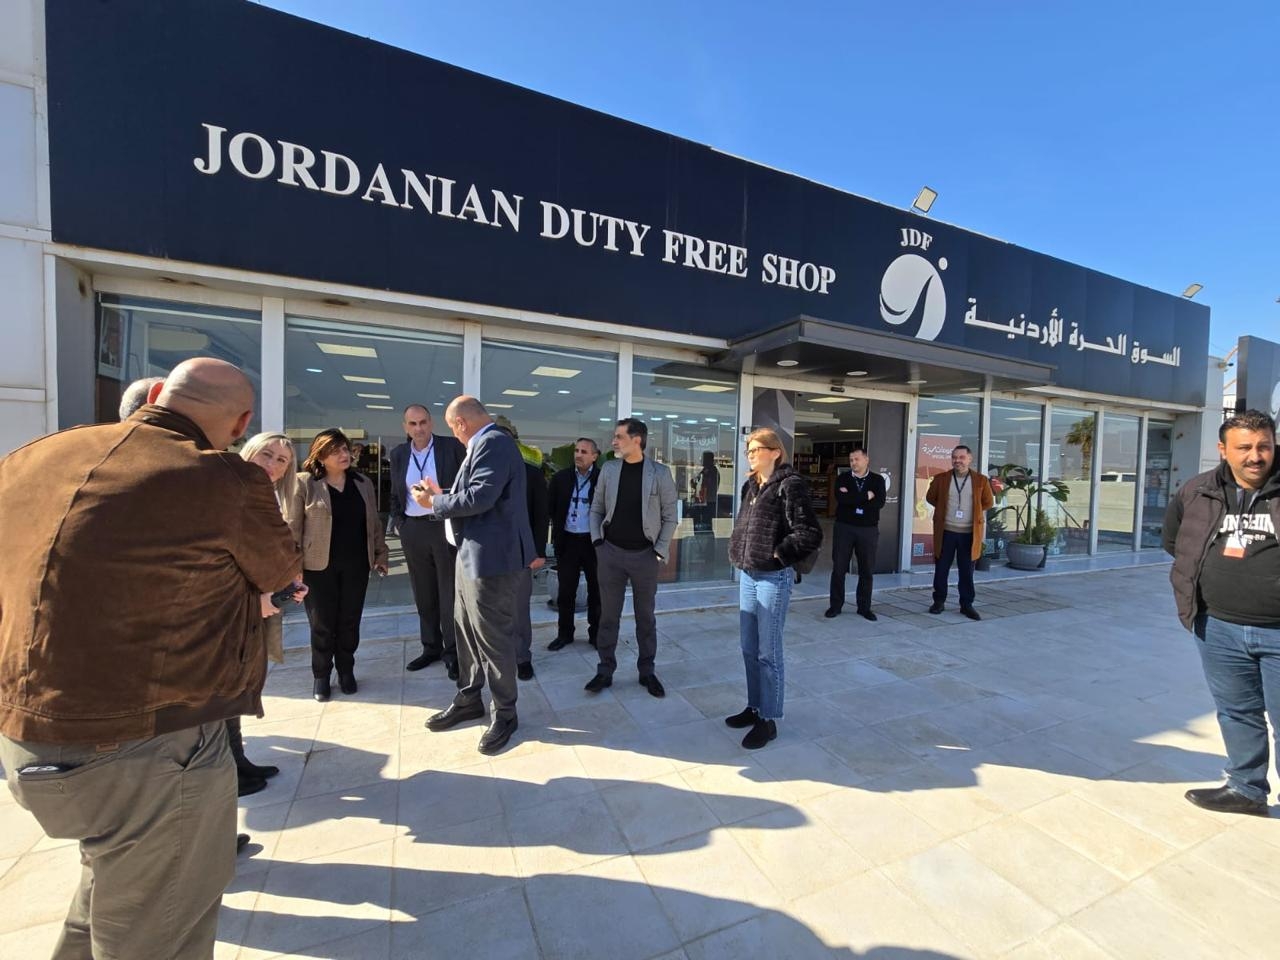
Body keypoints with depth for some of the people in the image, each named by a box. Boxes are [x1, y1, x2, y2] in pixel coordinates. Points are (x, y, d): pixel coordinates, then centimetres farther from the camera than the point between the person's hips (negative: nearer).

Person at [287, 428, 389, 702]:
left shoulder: (363, 483, 8)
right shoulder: (304, 483, -6)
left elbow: (373, 522, 12)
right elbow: (292, 526, -6)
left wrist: (380, 553, 9)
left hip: (356, 564, 3)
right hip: (318, 565, -3)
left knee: (349, 621, 11)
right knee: (322, 624, 8)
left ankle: (346, 671, 28)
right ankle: (321, 675, 27)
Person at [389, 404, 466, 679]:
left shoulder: (452, 447, -5)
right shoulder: (398, 454, 9)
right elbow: (394, 495, 17)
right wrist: (400, 525, 7)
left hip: (446, 527, -4)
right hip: (414, 531, 4)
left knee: (449, 593, 3)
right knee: (424, 594, 14)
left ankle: (452, 652, 13)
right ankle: (431, 647, 28)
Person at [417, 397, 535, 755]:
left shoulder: (493, 443, -18)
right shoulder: (486, 443, 14)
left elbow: (480, 497, -27)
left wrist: (435, 502, -12)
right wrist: (441, 494, 14)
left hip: (491, 558, -11)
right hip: (473, 554, 11)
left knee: (494, 638, 2)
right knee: (466, 630, 20)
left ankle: (505, 714, 20)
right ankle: (468, 699, 38)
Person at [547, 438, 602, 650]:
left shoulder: (602, 478, -5)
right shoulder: (561, 477, 2)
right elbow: (550, 506, 8)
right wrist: (559, 525, 4)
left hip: (593, 541, -2)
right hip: (567, 540, 2)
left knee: (596, 590, 10)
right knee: (565, 591, 11)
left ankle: (596, 633, 24)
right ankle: (564, 633, 25)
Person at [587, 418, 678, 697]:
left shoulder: (660, 473, -6)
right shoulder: (608, 469, 2)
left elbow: (669, 516, -2)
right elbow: (597, 508, 8)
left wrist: (660, 551, -8)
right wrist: (597, 540, -2)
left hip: (645, 555, -2)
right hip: (610, 552, 2)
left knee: (646, 616, 11)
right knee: (608, 615, 10)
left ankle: (647, 671, 27)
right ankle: (605, 671, 24)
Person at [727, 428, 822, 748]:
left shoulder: (790, 485, -13)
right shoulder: (751, 485, 11)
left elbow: (810, 534, -18)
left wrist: (777, 553, -14)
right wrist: (739, 552, 8)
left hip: (773, 578, -8)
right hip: (747, 574, 8)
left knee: (768, 652, 4)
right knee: (749, 649, 17)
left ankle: (768, 720, 20)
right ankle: (754, 707, 34)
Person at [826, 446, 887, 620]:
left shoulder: (877, 480, 4)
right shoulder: (842, 478, 2)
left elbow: (879, 502, -13)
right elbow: (841, 499, -17)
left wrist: (852, 498, -12)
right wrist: (866, 496, -13)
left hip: (868, 529, 1)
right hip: (844, 527, 0)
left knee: (867, 570, 7)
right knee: (838, 568, 2)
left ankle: (864, 607, 20)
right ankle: (835, 605, 13)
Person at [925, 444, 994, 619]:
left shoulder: (980, 480, 0)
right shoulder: (941, 478, 0)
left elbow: (988, 502, 12)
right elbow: (930, 497, 14)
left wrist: (973, 511, 8)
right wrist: (944, 508, 9)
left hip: (969, 533, 0)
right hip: (946, 531, 0)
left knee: (967, 571, 7)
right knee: (941, 569, 7)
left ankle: (967, 605, 19)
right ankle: (939, 601, 19)